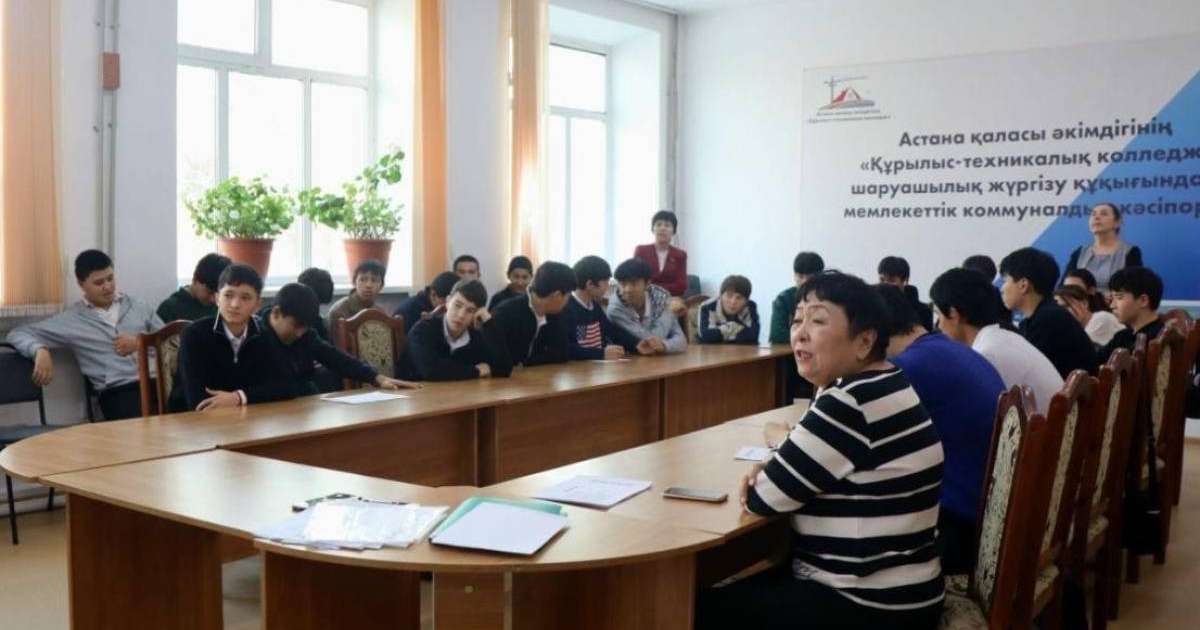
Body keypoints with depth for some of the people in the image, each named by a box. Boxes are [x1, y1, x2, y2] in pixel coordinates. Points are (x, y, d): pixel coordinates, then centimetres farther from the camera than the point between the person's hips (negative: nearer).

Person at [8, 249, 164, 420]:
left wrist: (139, 342, 0)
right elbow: (17, 334, 13)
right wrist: (40, 350, -8)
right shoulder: (71, 319, 13)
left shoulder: (139, 307, 20)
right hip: (118, 391, -2)